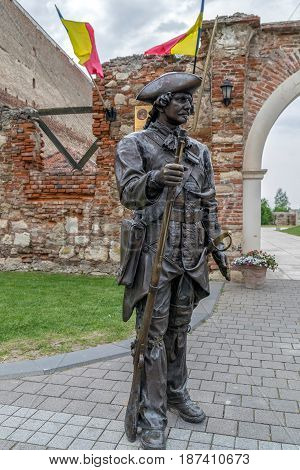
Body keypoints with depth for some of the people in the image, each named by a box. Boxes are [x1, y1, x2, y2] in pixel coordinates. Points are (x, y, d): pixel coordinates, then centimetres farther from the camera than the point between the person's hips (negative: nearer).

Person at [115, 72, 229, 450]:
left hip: (191, 257, 5)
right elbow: (128, 192, -15)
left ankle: (177, 393, 32)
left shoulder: (199, 150, 16)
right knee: (154, 335, -1)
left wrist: (217, 245, 14)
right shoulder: (134, 144, 1)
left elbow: (209, 203, 17)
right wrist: (155, 179, -35)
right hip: (155, 254, -5)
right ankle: (152, 415, 12)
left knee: (179, 330, 15)